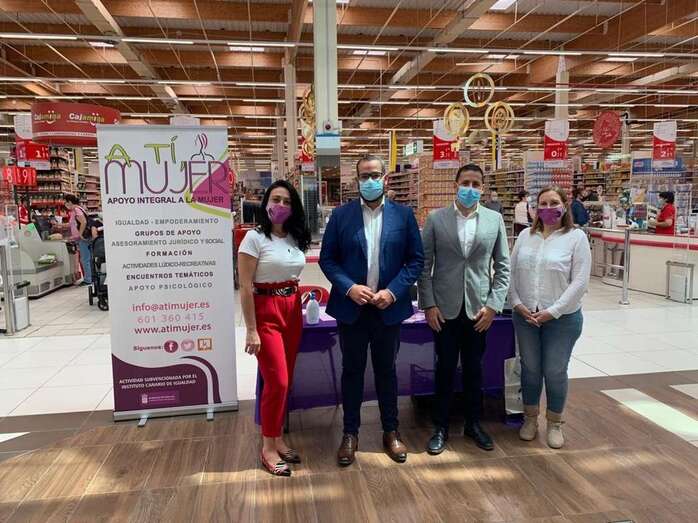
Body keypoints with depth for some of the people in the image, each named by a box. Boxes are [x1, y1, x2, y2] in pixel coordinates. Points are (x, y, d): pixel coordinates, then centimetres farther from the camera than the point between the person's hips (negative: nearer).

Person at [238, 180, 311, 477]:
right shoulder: (254, 238, -9)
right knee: (277, 381, -5)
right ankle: (268, 448, 13)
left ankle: (277, 439, 27)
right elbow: (245, 287, -12)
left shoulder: (296, 238, 9)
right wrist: (251, 330, -14)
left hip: (293, 311, 6)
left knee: (284, 380, 11)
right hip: (265, 312, -6)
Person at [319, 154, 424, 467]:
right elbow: (327, 259, 0)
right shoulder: (341, 215, 0)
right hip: (351, 307, 0)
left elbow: (416, 259, 0)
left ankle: (391, 432, 30)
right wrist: (349, 287, -15)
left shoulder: (403, 214, 0)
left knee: (386, 370, 14)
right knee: (352, 370, 11)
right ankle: (350, 434, 26)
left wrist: (393, 291, -12)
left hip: (389, 307, 0)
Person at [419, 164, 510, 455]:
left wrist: (493, 305, -4)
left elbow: (502, 266, 3)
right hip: (444, 308, -1)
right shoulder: (435, 219, -2)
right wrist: (428, 304, -8)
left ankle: (473, 423, 32)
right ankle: (441, 427, 24)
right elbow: (424, 265, -2)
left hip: (479, 308, 1)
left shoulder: (495, 219, 3)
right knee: (445, 369, 9)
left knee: (473, 369, 13)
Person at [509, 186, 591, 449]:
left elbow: (579, 282, -10)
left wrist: (552, 311, -15)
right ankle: (530, 418, 32)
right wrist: (517, 304, -7)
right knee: (530, 369, 13)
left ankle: (555, 423, 27)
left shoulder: (576, 237, -6)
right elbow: (511, 272, 5)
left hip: (562, 318, -3)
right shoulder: (526, 235, 5)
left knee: (555, 372, 7)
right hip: (524, 316, 3)